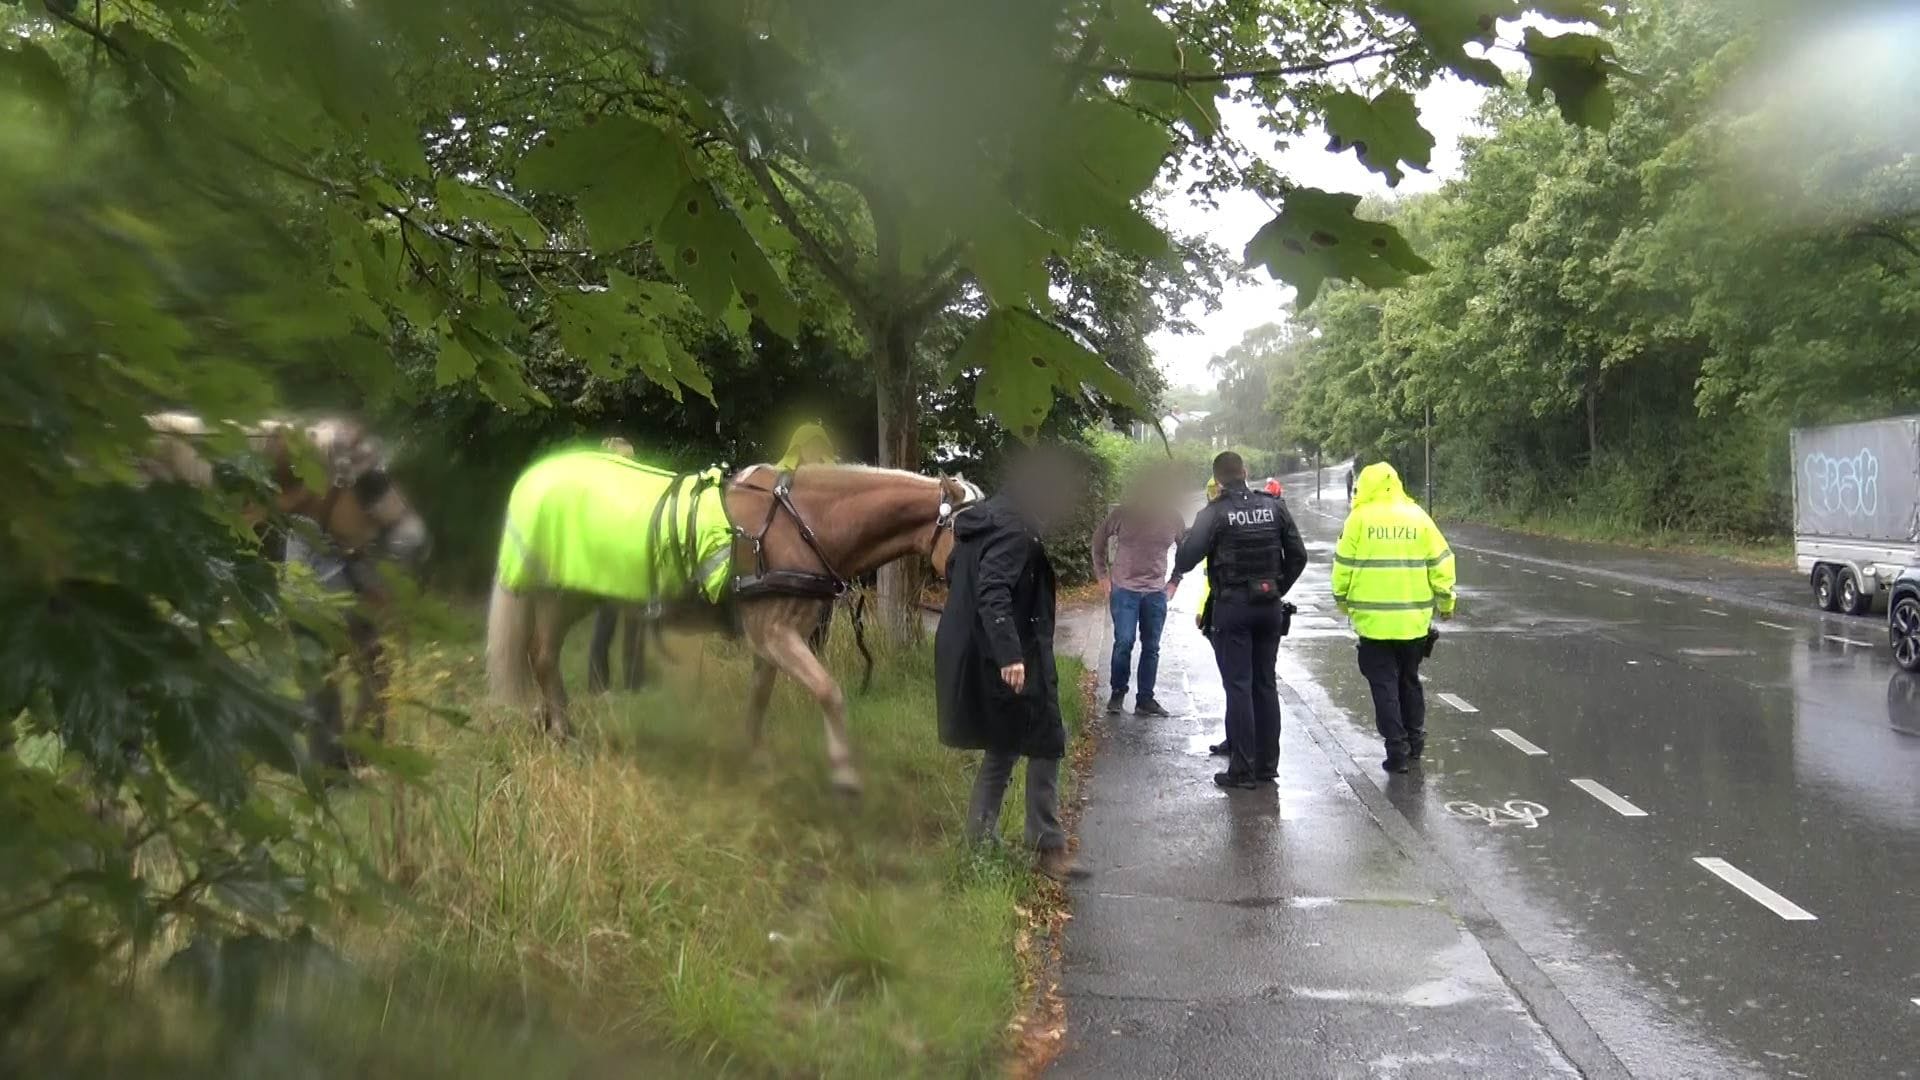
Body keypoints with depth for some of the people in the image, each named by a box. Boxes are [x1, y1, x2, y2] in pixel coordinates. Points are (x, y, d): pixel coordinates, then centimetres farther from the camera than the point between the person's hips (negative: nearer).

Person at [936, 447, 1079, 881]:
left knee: (1003, 748, 19)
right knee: (1045, 746, 2)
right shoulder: (1016, 531, -18)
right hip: (1009, 664, -10)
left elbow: (954, 573, 22)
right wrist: (1009, 654, -36)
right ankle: (1048, 846, 8)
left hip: (975, 657, 10)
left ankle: (978, 840, 22)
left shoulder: (982, 520, 12)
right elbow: (992, 593, -30)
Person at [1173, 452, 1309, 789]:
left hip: (1232, 606, -4)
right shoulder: (1274, 506, 3)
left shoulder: (1215, 513, -11)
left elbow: (1186, 558, -14)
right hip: (1269, 606, 4)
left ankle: (1242, 769, 0)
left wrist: (1177, 569, 8)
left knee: (1238, 686, -1)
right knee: (1266, 684, 12)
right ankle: (1267, 763, 18)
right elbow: (1298, 555, 6)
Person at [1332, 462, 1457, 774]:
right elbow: (1440, 562, 3)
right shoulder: (1418, 517, 2)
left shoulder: (1359, 518, -6)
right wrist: (1445, 601, 15)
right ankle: (1415, 741, 27)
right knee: (1410, 680, 20)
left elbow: (1344, 564, -3)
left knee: (1384, 684, 4)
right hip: (1414, 618, 3)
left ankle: (1397, 748, 1)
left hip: (1373, 619, -3)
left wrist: (1343, 600, 12)